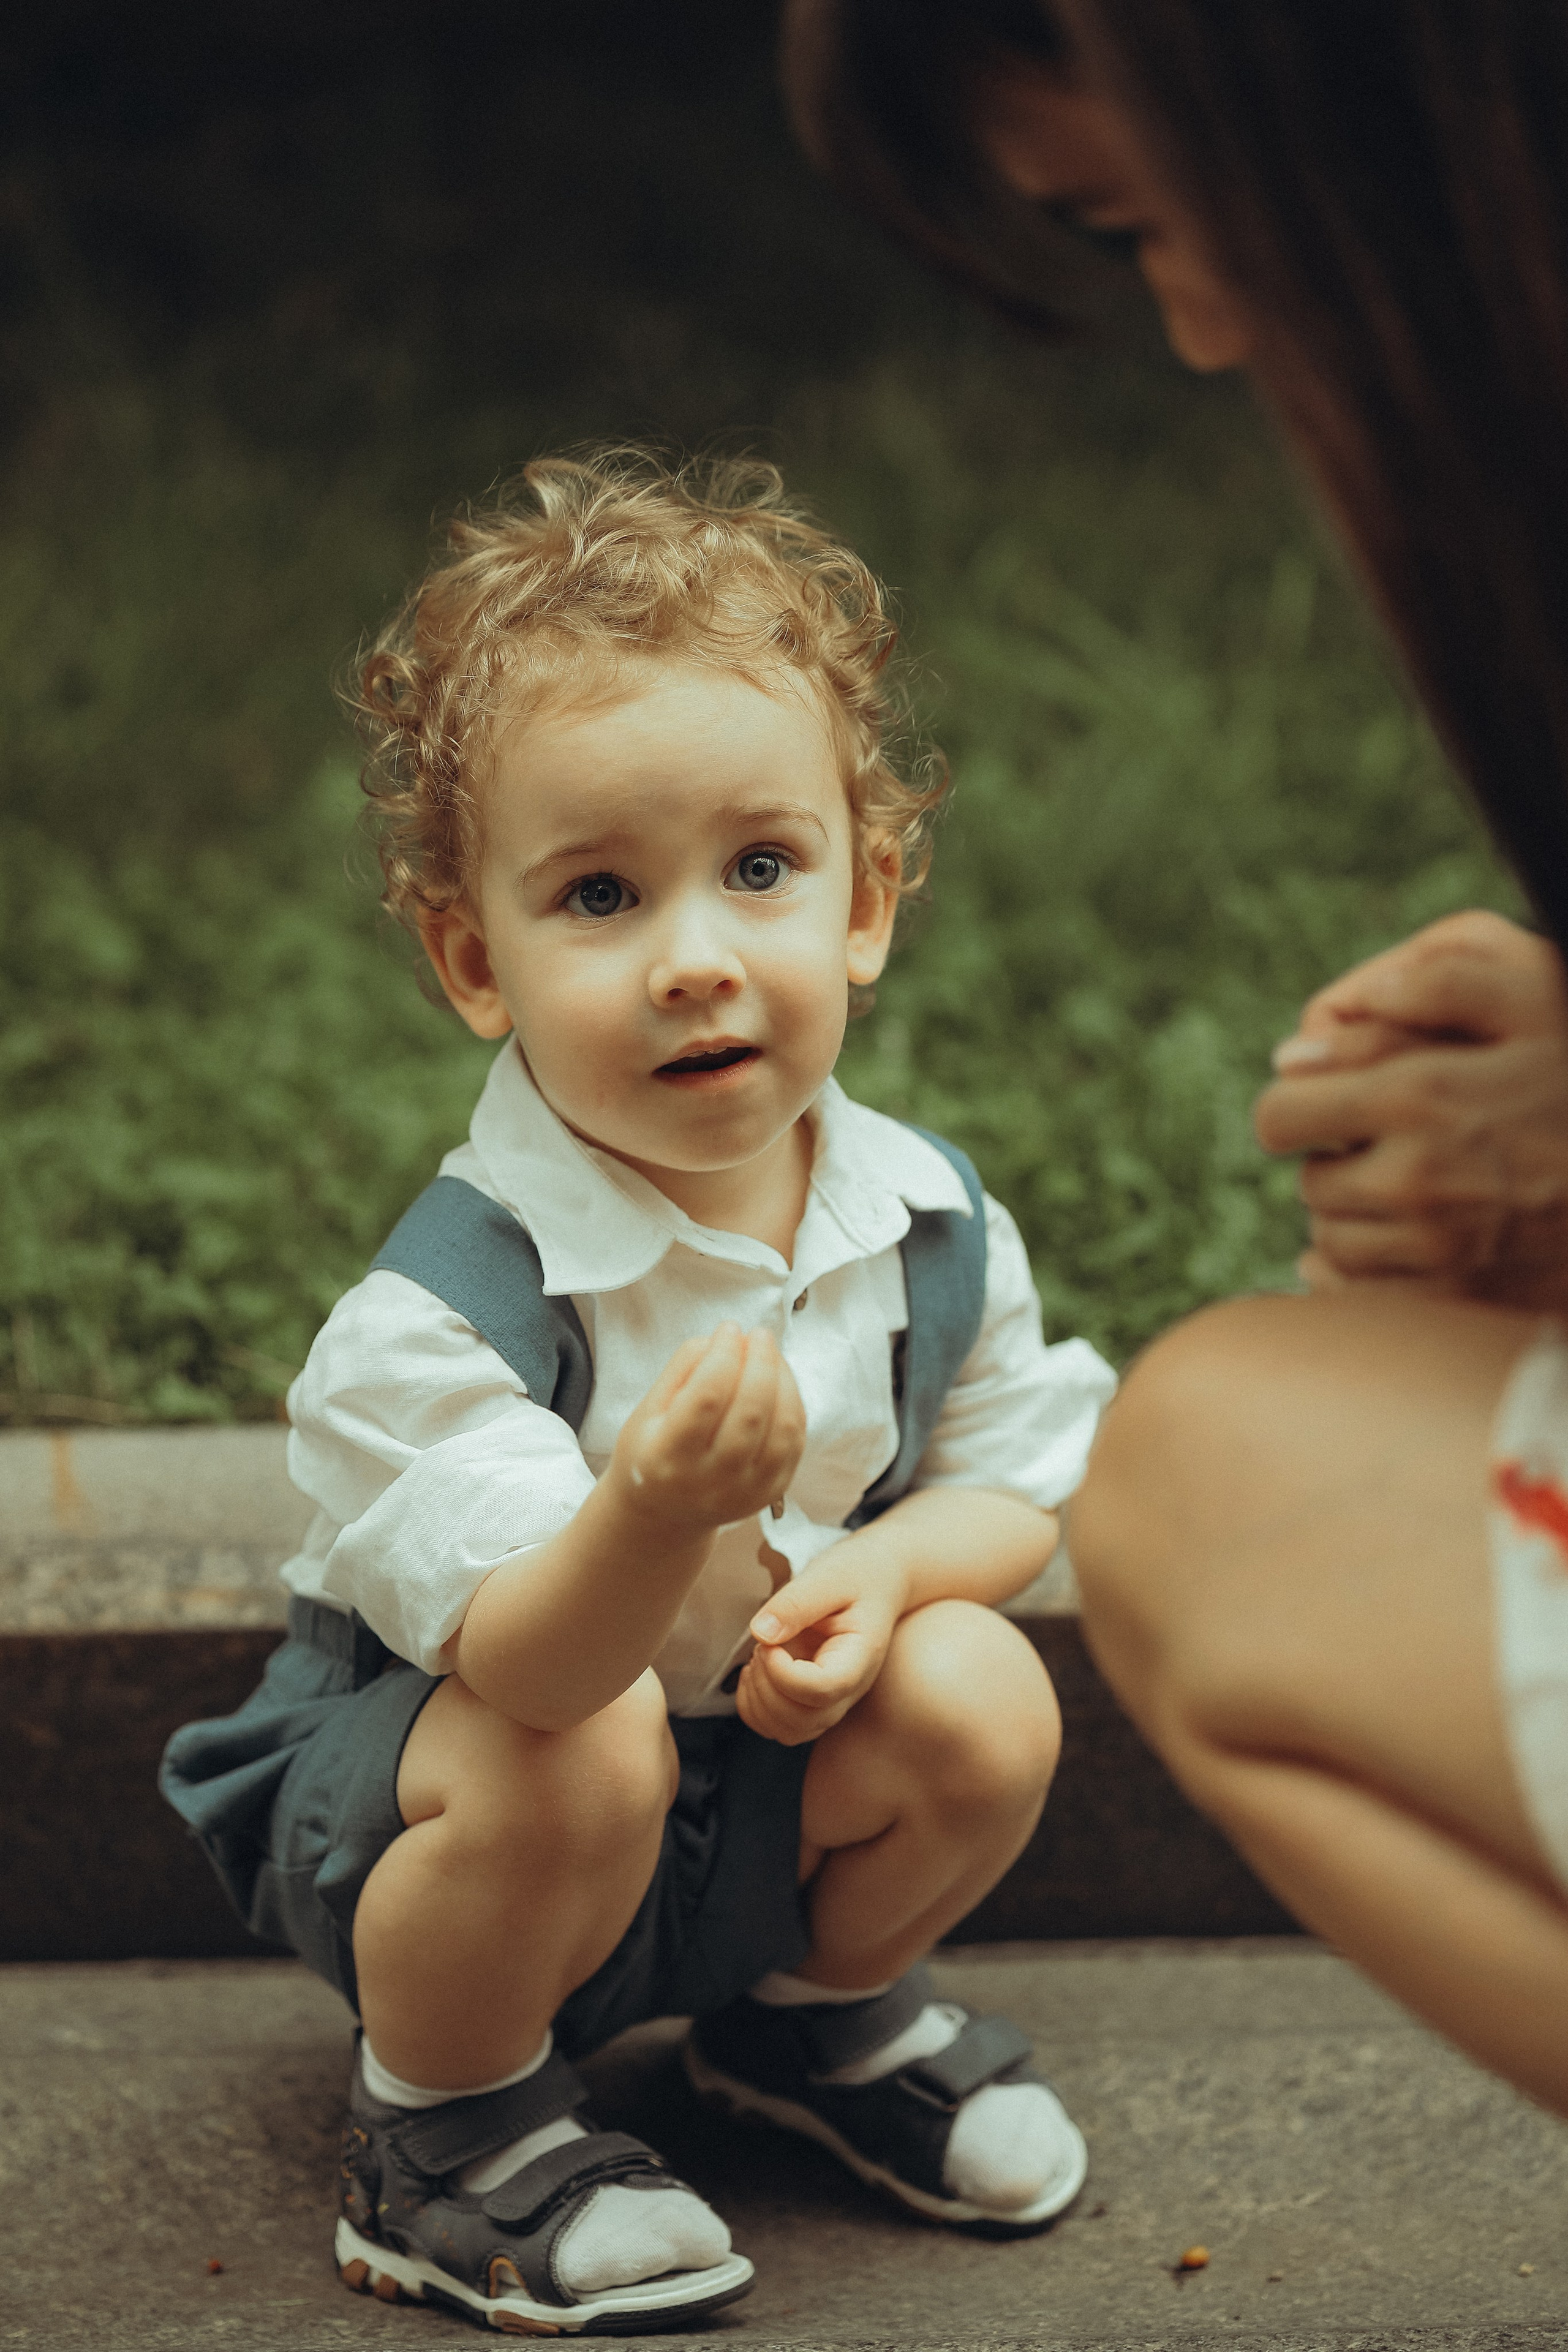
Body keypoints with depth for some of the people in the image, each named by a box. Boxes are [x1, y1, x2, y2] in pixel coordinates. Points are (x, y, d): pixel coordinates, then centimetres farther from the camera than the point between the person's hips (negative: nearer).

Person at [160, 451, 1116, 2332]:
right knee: (586, 1754, -35)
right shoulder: (443, 1297, -30)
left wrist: (881, 1570, -20)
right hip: (399, 1794, -5)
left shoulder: (928, 1222, -12)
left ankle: (822, 2011, 13)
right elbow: (525, 1661, -37)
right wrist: (662, 1516, -59)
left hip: (763, 1804, 5)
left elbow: (1018, 1473, 3)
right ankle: (440, 2126, -6)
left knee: (984, 1699, -19)